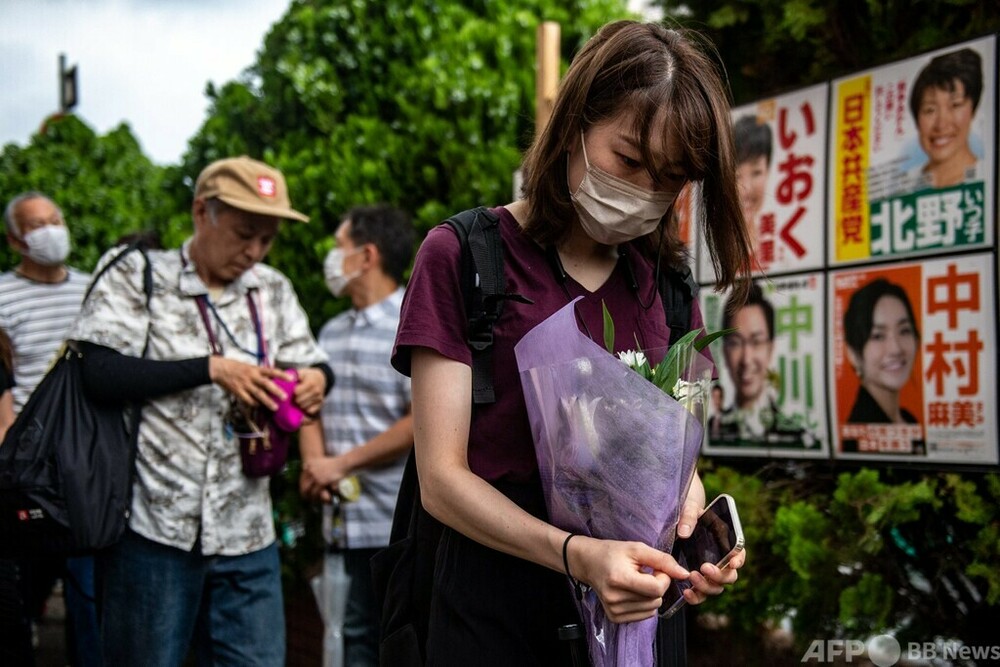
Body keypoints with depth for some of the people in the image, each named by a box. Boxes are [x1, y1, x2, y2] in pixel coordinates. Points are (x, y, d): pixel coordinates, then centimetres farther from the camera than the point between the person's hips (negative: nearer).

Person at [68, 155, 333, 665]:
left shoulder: (273, 290, 13)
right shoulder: (137, 274, -2)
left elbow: (314, 365, 16)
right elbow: (98, 372, -14)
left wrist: (317, 379, -9)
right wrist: (212, 369, -17)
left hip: (246, 533, 4)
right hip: (152, 526, -4)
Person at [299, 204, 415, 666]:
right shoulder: (332, 333, 15)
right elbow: (310, 407, 16)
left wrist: (342, 463, -12)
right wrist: (314, 465, -6)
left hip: (403, 524, -7)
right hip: (347, 519, 7)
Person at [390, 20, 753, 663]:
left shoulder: (664, 275, 7)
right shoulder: (460, 257, -7)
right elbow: (442, 479, -12)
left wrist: (691, 516, -11)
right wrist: (577, 555, -27)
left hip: (640, 602, 5)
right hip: (499, 609, -4)